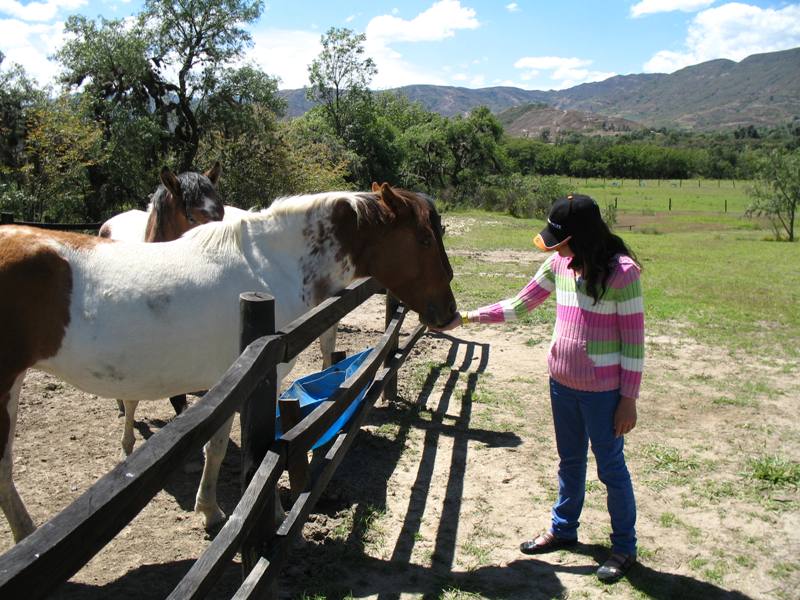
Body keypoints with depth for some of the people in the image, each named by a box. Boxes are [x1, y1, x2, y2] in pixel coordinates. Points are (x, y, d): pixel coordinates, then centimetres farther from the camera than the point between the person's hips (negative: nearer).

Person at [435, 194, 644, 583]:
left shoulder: (621, 272, -19)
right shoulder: (559, 264, -1)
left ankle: (624, 547, 29)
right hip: (562, 383, 6)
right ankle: (563, 529, 42)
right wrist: (467, 318, 1)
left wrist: (628, 399, -14)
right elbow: (519, 305, 7)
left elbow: (633, 341, -16)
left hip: (602, 392, -6)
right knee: (569, 461, 22)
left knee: (610, 467, 9)